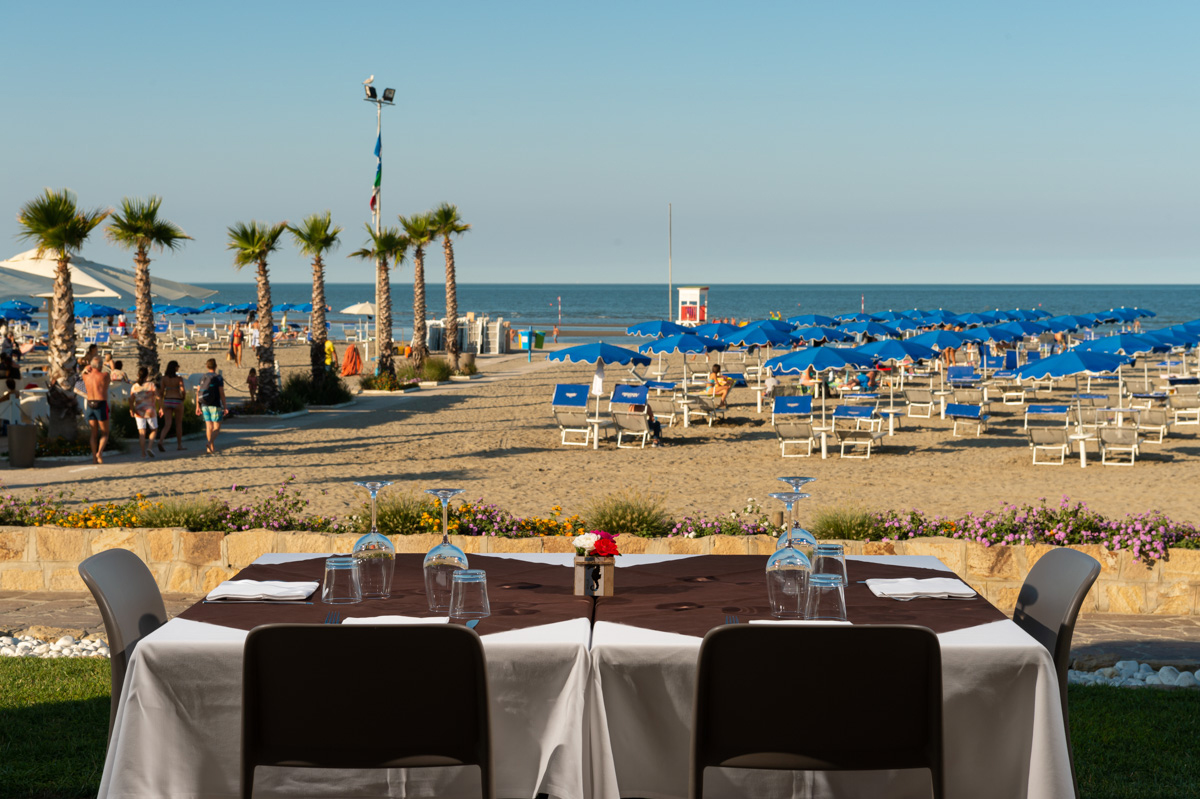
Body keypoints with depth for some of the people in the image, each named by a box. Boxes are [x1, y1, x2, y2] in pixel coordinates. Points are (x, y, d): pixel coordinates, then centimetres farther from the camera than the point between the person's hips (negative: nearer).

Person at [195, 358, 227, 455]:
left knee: (209, 426, 9)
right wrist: (225, 407, -7)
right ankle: (210, 443, -23)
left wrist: (198, 406, 13)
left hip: (204, 405, 5)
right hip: (215, 405, -5)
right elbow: (222, 393, -12)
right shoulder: (218, 378, -8)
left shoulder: (203, 377, 7)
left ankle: (212, 448, 10)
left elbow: (198, 392, 7)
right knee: (217, 427, -1)